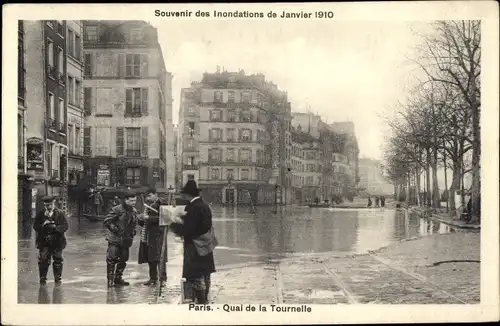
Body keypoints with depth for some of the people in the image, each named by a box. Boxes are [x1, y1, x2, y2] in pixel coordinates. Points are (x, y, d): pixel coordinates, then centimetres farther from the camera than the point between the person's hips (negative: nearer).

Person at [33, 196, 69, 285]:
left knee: (57, 260, 5)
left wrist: (55, 228, -19)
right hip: (44, 241, 1)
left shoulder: (60, 213, 1)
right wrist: (43, 226, -14)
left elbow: (65, 226, -5)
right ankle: (42, 278, 9)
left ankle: (58, 278, 17)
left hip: (57, 241, -1)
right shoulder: (40, 214, 7)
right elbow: (35, 226, 5)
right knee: (43, 260, -3)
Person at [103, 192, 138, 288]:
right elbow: (107, 221, -13)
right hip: (114, 239, -7)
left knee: (123, 260, 11)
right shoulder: (117, 209, -14)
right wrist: (115, 229, -17)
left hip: (126, 240, 7)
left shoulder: (134, 211, 8)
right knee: (112, 260, -6)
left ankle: (118, 278, 25)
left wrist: (132, 232, 8)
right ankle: (110, 280, 2)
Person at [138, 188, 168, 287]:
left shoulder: (160, 204, -5)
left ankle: (162, 279, -8)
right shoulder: (148, 205, 19)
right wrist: (141, 219, 1)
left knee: (159, 257, -10)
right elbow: (143, 223, 24)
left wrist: (148, 218, -17)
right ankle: (153, 278, 18)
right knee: (150, 258, 9)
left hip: (158, 235, -8)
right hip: (148, 236, 8)